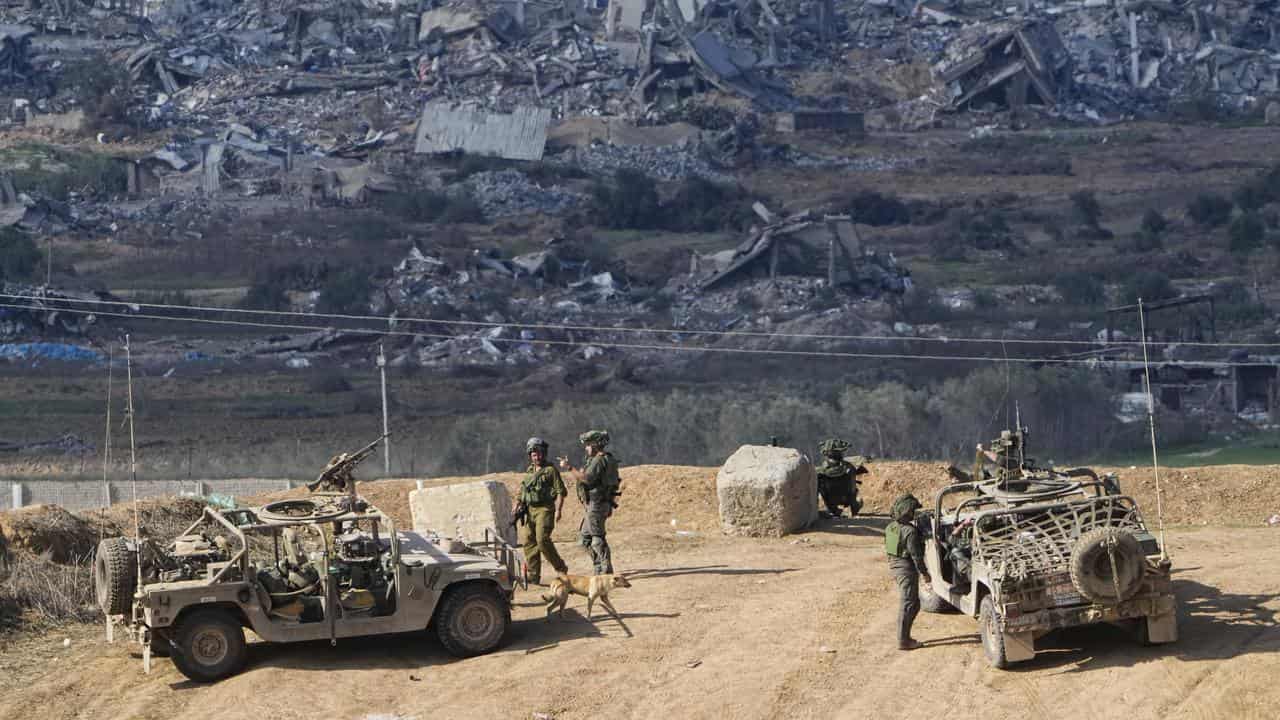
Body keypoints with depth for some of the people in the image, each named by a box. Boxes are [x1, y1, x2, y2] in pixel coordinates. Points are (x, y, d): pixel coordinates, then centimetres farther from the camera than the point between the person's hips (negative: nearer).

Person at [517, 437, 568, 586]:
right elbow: (522, 491, 24)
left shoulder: (551, 470, -3)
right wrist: (518, 507, 15)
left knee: (542, 539, -18)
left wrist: (558, 510, -17)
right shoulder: (529, 471, 17)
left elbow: (561, 491, -8)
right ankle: (533, 576, 5)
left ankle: (560, 567, -1)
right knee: (528, 541, 1)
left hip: (545, 509, -7)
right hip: (530, 510, 7)